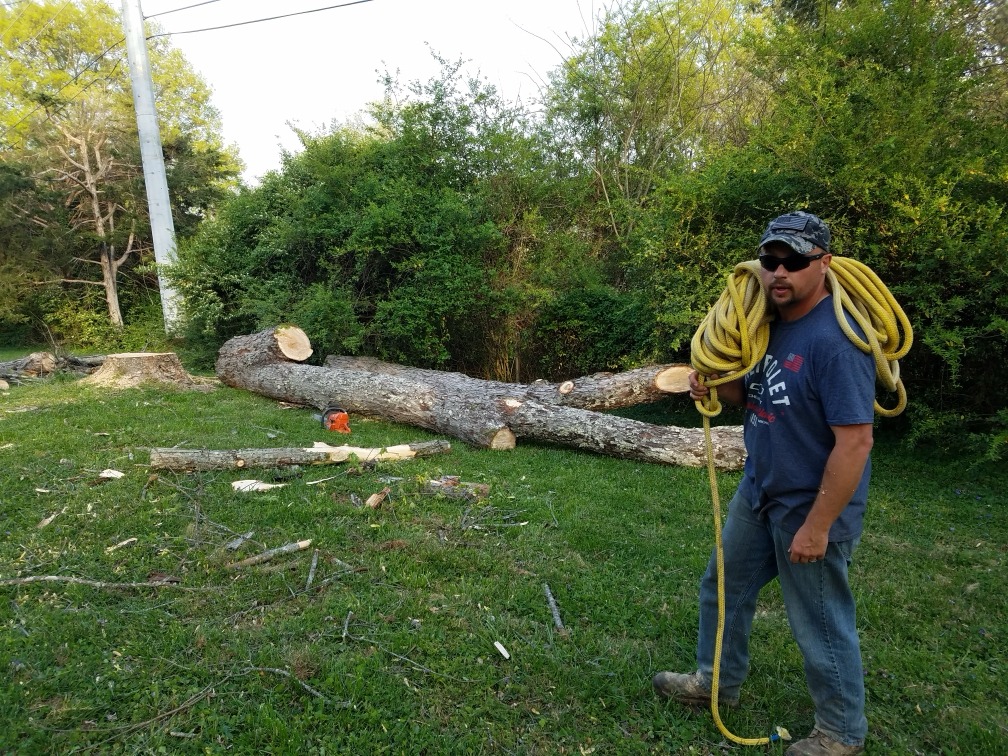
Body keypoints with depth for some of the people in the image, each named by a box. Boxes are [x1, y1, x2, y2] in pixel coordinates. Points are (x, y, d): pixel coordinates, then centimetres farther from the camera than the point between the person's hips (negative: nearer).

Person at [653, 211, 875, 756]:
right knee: (723, 586, 21)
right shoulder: (768, 322, 2)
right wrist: (715, 387, -8)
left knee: (820, 624, 10)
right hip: (758, 492, 9)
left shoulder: (834, 339, -25)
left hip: (810, 507, -8)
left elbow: (854, 441, -26)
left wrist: (816, 526, -23)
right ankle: (717, 681, 44)